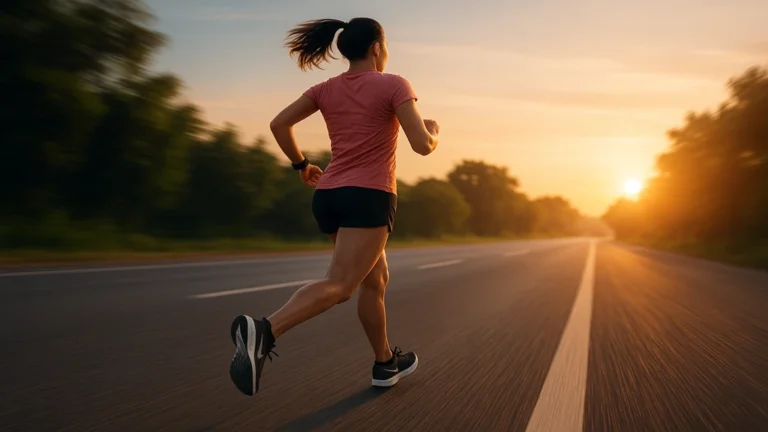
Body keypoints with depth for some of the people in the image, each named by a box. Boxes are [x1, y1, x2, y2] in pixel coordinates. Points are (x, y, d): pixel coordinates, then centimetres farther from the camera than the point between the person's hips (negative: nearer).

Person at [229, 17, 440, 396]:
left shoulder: (326, 89, 13)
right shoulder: (394, 85, -1)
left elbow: (279, 124, 6)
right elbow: (422, 145, -9)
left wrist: (301, 164, 20)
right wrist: (433, 131, 15)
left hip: (329, 197, 7)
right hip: (369, 198, -7)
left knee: (375, 279, 21)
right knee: (338, 286, -18)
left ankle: (386, 364, 31)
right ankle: (263, 331, -41)